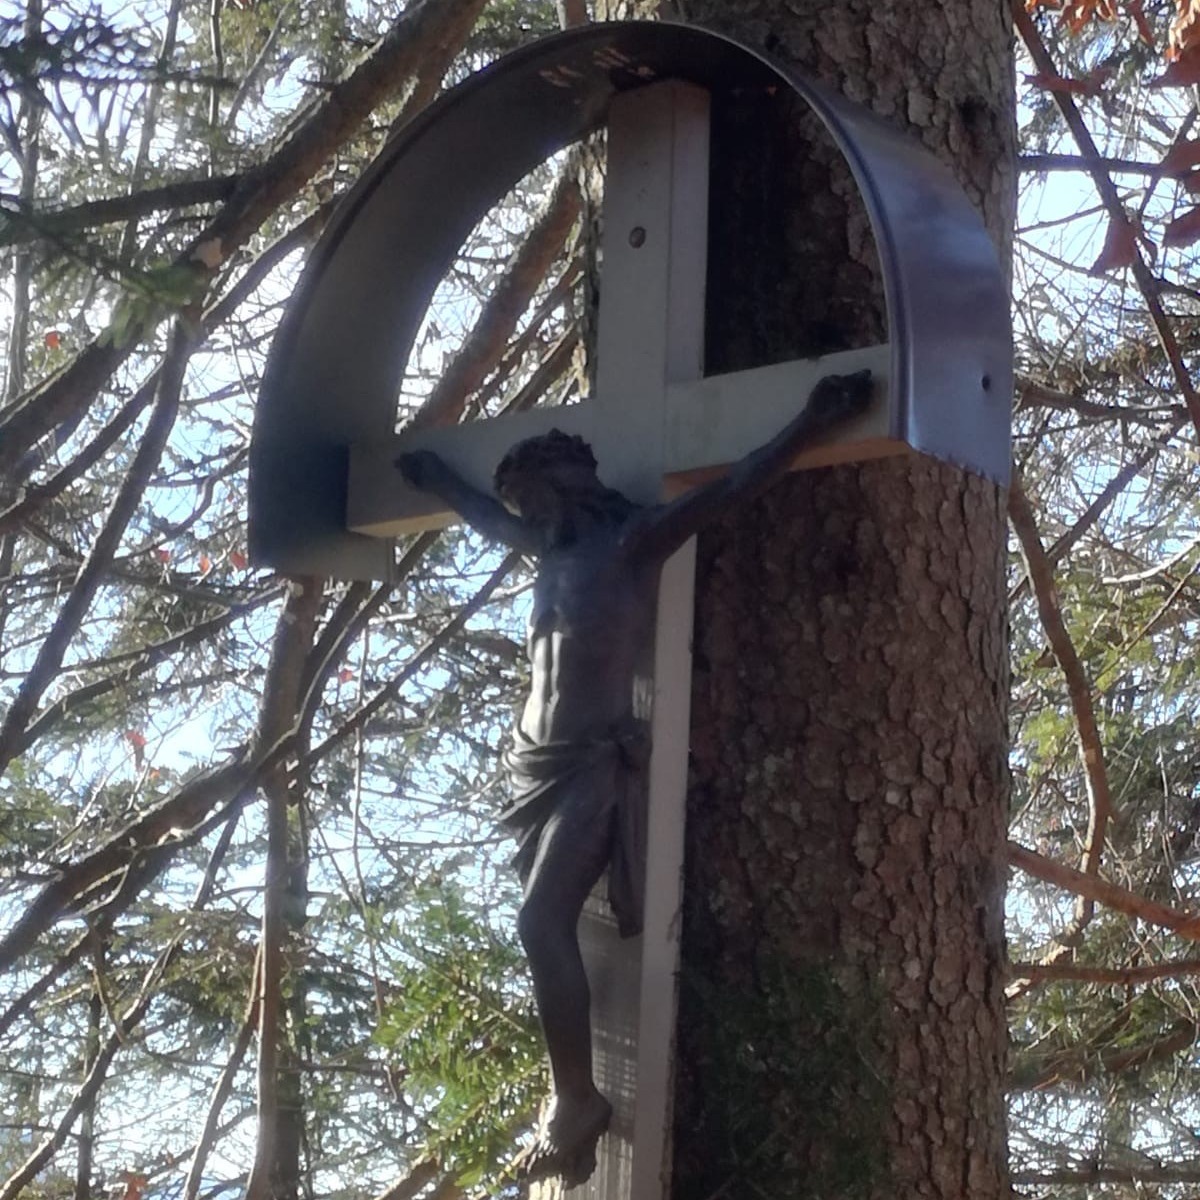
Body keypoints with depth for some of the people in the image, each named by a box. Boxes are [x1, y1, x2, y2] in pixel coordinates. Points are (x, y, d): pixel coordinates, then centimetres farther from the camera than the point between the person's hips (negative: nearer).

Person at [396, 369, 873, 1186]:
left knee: (543, 923, -21)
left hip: (597, 765, -8)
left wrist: (816, 422, -21)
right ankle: (575, 1104, 5)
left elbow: (731, 489, -13)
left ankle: (575, 1103, -20)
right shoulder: (554, 552, 17)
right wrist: (425, 469, 48)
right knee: (552, 930, 3)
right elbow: (485, 515, 36)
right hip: (542, 765, 8)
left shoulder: (631, 542, -5)